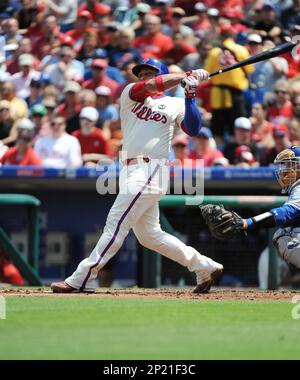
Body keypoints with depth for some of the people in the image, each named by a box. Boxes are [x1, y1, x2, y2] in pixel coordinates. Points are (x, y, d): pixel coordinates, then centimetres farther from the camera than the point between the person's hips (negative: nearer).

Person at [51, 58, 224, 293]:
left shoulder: (175, 105, 7)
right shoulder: (130, 94, 18)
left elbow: (194, 129, -8)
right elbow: (150, 86, -1)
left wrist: (189, 96, -16)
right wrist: (186, 76, 0)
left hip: (150, 170, -7)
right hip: (131, 173, 7)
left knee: (115, 225, -12)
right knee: (149, 235, 10)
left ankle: (81, 280, -15)